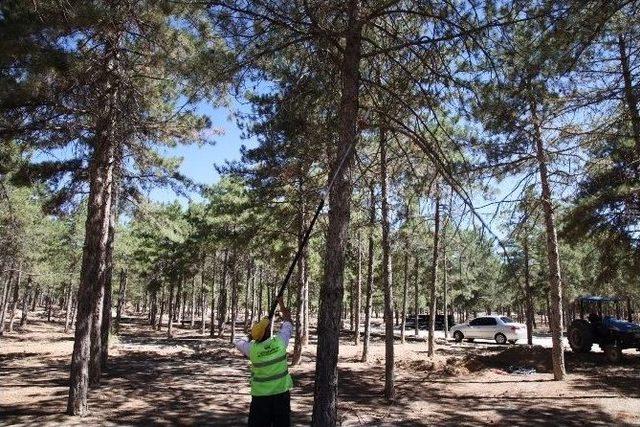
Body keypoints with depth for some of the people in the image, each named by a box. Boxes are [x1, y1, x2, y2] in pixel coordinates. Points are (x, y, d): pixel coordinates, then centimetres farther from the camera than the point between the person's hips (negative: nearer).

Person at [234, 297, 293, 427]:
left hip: (260, 395, 0)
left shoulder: (252, 349, -13)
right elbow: (287, 322, 4)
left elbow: (238, 343, 11)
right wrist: (281, 304, 15)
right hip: (281, 393, 1)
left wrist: (251, 337, 16)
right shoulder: (279, 342, -13)